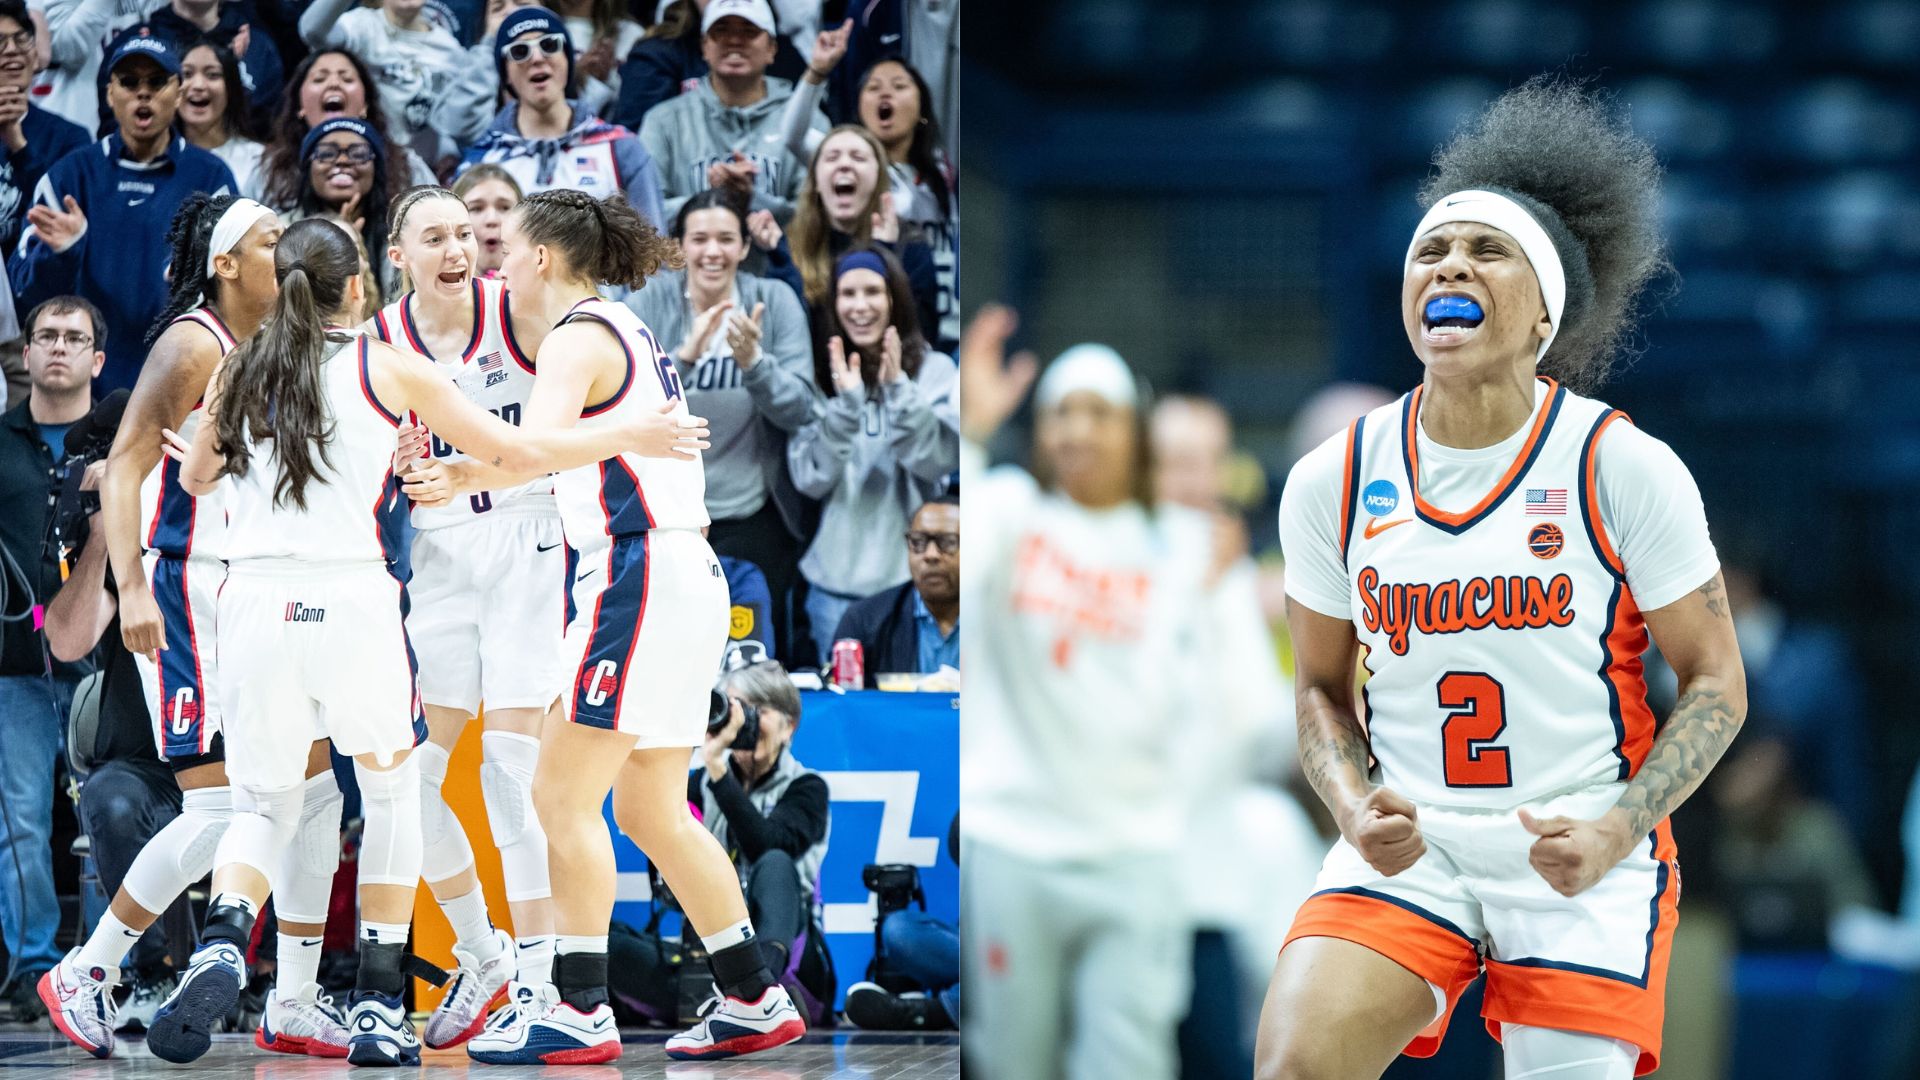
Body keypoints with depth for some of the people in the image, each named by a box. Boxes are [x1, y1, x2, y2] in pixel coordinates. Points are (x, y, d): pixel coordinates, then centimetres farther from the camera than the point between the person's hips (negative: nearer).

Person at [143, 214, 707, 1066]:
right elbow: (519, 451, 4)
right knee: (391, 791, 19)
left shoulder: (239, 372, 10)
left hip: (254, 604, 2)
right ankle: (377, 1003, 12)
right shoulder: (388, 369, 2)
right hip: (353, 603, -2)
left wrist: (193, 452, 51)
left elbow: (196, 478, 27)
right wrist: (630, 439, 16)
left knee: (266, 804, 15)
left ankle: (221, 945, -16)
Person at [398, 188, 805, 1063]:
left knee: (563, 796, -8)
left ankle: (580, 1013, -10)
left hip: (639, 579, -10)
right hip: (685, 576, 10)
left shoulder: (578, 338, -9)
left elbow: (537, 447, -25)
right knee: (651, 810, 14)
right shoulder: (630, 333, 20)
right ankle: (754, 1001, 15)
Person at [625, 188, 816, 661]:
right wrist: (683, 357, -33)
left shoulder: (775, 302, -6)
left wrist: (753, 362, -29)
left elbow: (801, 411, -11)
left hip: (754, 515, 0)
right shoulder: (648, 303, -6)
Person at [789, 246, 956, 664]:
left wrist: (899, 391, -21)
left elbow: (939, 459, -11)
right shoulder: (818, 376, 5)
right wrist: (844, 406, -17)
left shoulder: (934, 370, 1)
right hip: (836, 580, 2)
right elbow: (810, 478, -4)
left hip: (911, 573, -1)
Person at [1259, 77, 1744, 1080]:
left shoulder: (1626, 469, -6)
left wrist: (1618, 830, -15)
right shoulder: (1332, 481, 2)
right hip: (1406, 847, 2)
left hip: (1580, 859, -1)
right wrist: (1357, 813, -6)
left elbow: (1716, 683, -1)